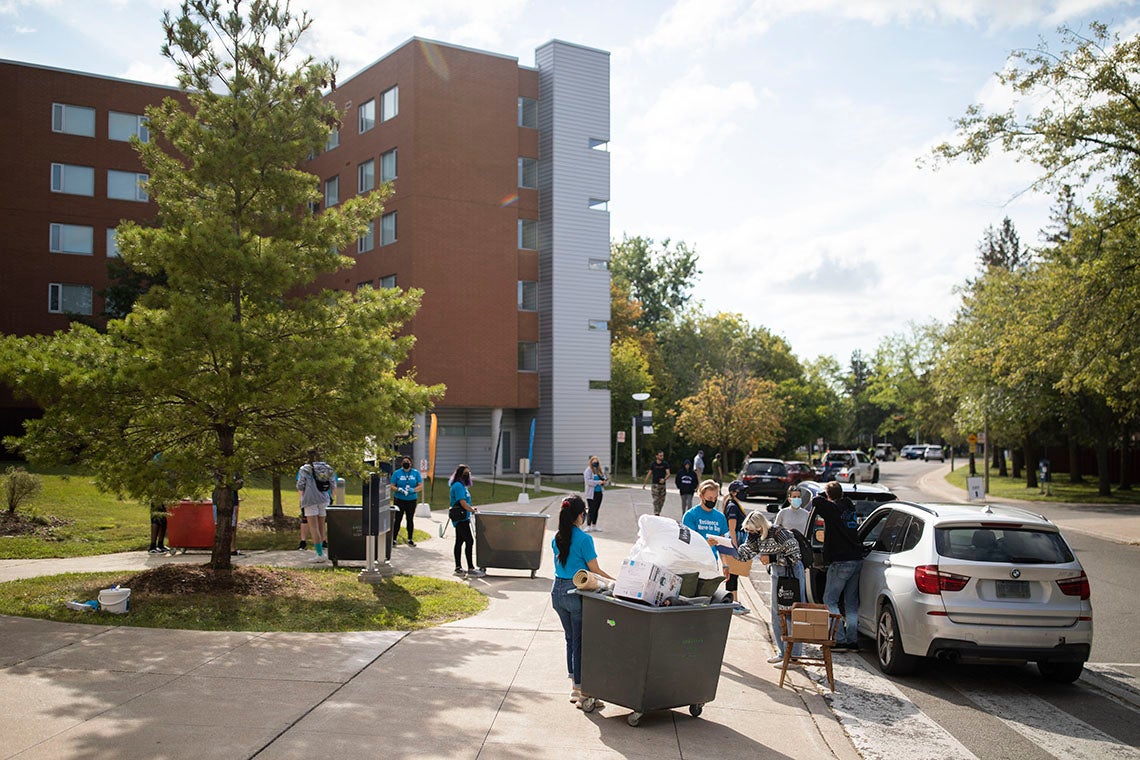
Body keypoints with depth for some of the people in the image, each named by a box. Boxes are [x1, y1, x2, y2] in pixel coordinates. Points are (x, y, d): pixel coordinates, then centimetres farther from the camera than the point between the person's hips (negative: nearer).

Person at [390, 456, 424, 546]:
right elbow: (391, 486, 1)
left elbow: (420, 486, 2)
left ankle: (410, 540, 15)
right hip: (399, 500, -1)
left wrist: (413, 490, -16)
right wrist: (399, 489, -18)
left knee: (410, 519, 7)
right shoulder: (396, 473, 3)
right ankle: (394, 539, 4)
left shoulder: (416, 473, 5)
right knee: (397, 520, -2)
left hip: (411, 500, 1)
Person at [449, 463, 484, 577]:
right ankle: (470, 569, -13)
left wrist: (471, 508, 12)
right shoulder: (458, 486, -16)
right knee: (469, 541, -12)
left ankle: (458, 568, 18)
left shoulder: (462, 485, 16)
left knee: (459, 542, 12)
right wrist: (473, 511, -12)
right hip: (461, 518, -11)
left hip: (462, 518, 11)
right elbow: (463, 503, -21)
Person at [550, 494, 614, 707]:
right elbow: (595, 570, -11)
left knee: (571, 639, 17)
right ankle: (582, 691, 5)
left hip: (557, 591, 7)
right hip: (576, 592, -7)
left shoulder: (556, 538, 6)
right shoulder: (584, 539, -15)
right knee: (580, 641, 1)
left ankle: (574, 686, 24)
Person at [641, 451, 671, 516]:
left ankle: (658, 513, 20)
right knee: (656, 500, -12)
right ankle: (656, 514, -16)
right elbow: (649, 474, 7)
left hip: (663, 485, 2)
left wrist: (664, 479, -27)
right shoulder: (653, 464, 1)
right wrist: (644, 484, 7)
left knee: (662, 501, 7)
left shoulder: (665, 464, 2)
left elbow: (668, 474, -6)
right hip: (655, 484, -2)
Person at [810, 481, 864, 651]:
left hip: (841, 561, -7)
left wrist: (822, 497, 3)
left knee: (830, 600, 1)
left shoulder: (832, 508, -10)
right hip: (857, 560, 7)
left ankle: (840, 639, -6)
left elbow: (816, 501, -18)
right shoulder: (850, 507, 12)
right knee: (851, 602, 12)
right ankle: (852, 640, 11)